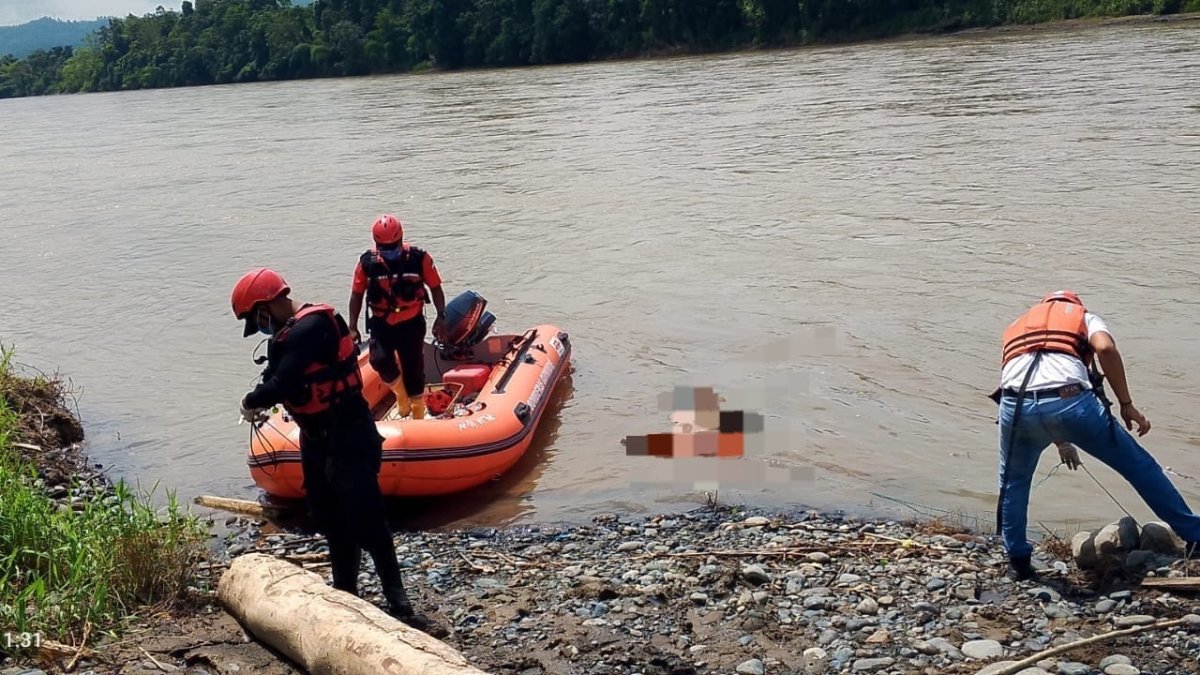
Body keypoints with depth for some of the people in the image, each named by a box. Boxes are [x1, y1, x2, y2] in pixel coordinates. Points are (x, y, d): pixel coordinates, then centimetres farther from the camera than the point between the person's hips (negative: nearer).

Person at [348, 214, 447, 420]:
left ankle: (418, 417, 25)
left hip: (412, 324, 0)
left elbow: (435, 288, -1)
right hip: (381, 324, 1)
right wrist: (353, 327, -1)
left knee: (414, 372, 6)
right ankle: (401, 393, 7)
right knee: (380, 360, -23)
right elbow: (356, 295, 3)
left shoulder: (419, 259, -11)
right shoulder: (367, 262, -7)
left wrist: (441, 317, -8)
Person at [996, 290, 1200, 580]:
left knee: (1013, 481, 29)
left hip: (1016, 405, 2)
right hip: (1069, 402, -2)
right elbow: (1106, 348, 2)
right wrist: (1126, 404, 7)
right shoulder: (1085, 317, 29)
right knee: (1137, 464, 19)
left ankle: (1018, 561, 29)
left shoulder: (1015, 327, 39)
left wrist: (1060, 442, 53)